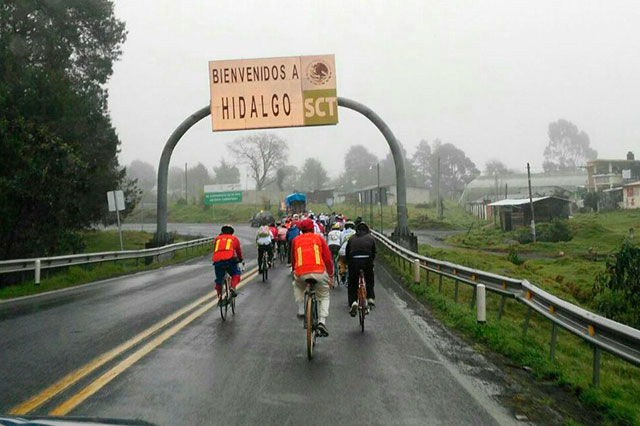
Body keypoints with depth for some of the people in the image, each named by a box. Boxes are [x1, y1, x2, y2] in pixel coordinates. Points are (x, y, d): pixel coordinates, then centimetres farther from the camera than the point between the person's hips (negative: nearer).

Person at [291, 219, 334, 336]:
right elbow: (328, 258, 9)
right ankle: (322, 321, 0)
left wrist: (294, 271, 39)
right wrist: (331, 276, 15)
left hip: (301, 273, 1)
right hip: (319, 272, -1)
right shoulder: (319, 238, 14)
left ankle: (301, 308, 21)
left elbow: (293, 259, 25)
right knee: (324, 297, 18)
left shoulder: (296, 240, 18)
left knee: (297, 286, 36)